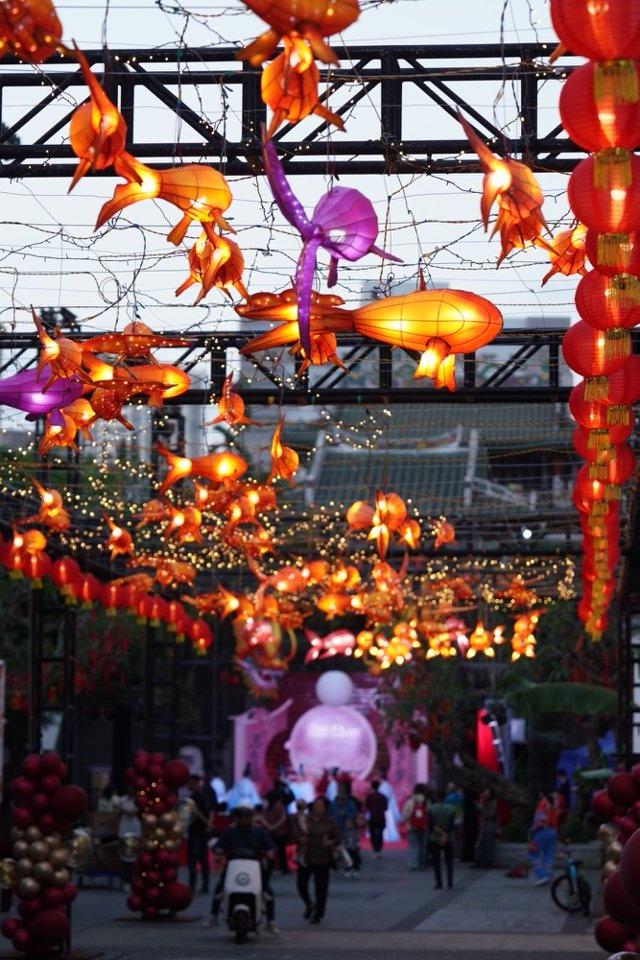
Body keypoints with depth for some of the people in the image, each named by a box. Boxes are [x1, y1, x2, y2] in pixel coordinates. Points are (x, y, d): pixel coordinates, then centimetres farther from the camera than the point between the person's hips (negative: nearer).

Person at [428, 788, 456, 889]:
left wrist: (440, 832, -10)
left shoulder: (431, 809, -6)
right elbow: (451, 825, -10)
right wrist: (445, 835, -15)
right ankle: (450, 881, 10)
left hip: (435, 839, -1)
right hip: (448, 840, 1)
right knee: (449, 860, 15)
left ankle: (439, 883, 0)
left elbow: (431, 825, -11)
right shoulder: (451, 809, -2)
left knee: (436, 862, 4)